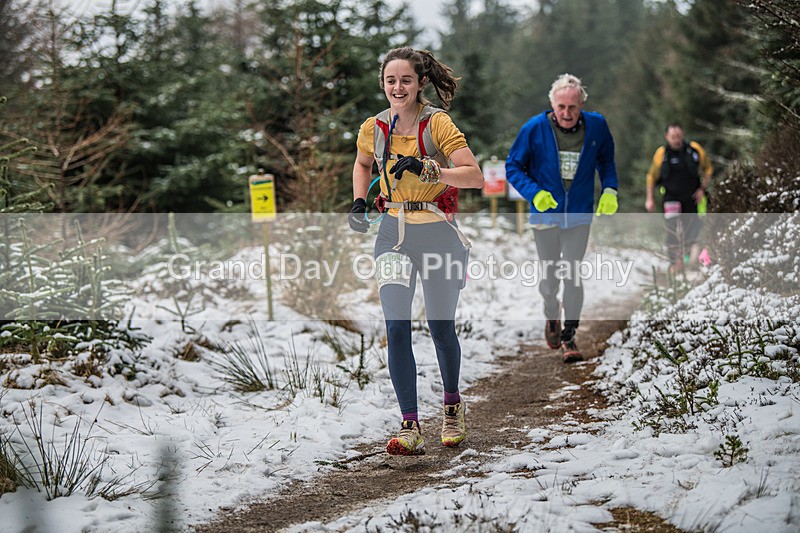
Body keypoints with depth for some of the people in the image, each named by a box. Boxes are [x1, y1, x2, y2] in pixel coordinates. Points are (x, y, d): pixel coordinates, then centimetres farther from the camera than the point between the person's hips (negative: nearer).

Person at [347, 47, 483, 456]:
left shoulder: (437, 123, -12)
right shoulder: (374, 128, 1)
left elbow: (475, 177, -18)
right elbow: (363, 164, 23)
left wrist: (428, 170, -30)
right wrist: (359, 202, 7)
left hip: (438, 232, -3)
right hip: (394, 233, 3)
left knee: (441, 329, 8)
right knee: (396, 328, -12)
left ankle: (453, 406, 35)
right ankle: (410, 428, -9)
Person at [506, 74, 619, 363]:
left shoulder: (596, 126, -6)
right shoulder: (534, 129, -13)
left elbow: (606, 160, 12)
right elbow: (513, 166, -4)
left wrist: (609, 190, -3)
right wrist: (534, 193, -19)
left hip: (579, 215, 0)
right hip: (546, 214, 0)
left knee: (572, 274, -7)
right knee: (549, 275, 11)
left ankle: (569, 337, 4)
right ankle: (551, 317, 41)